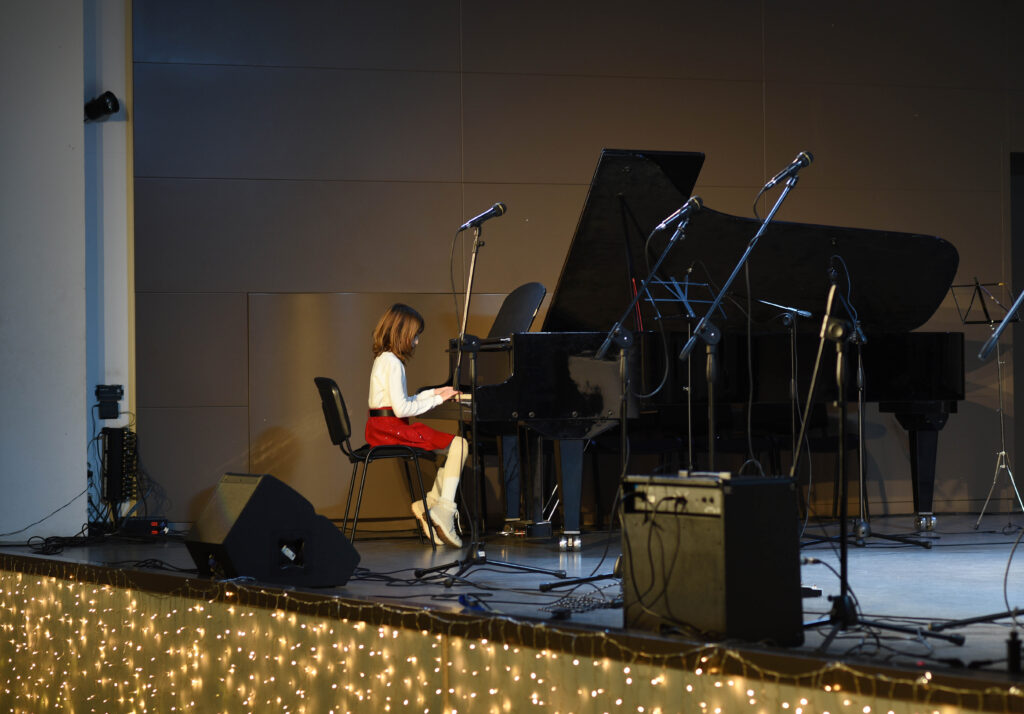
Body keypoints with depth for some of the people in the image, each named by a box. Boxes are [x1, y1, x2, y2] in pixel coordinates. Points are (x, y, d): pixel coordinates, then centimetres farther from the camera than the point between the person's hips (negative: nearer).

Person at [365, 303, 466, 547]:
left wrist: (433, 393, 16)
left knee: (455, 447, 13)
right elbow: (401, 408, -22)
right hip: (392, 429, -10)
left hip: (380, 429, 10)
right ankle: (444, 510, -16)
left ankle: (430, 503, 5)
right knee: (459, 445, -13)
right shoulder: (392, 362, -15)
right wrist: (437, 399, -12)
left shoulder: (383, 359, 17)